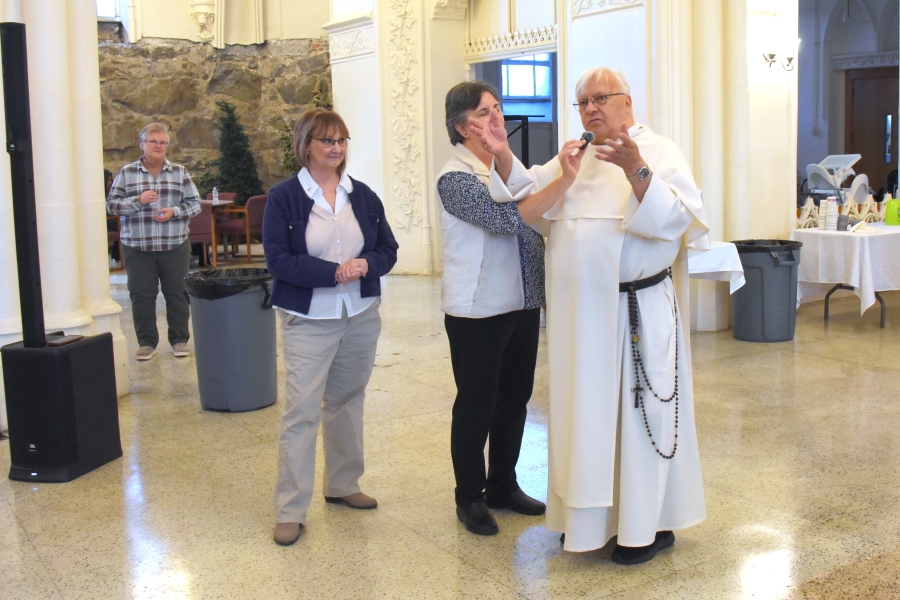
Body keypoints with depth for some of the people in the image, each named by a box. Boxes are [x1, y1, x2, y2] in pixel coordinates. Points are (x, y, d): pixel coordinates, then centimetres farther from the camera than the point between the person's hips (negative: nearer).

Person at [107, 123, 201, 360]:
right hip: (137, 246, 0)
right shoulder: (126, 173, 3)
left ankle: (179, 339, 18)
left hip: (175, 245, 0)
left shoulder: (180, 172, 5)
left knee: (177, 294, 6)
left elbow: (195, 203, 4)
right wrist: (138, 201, -16)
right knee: (142, 296, 4)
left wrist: (174, 212, -14)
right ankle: (146, 342, 16)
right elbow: (112, 205, -1)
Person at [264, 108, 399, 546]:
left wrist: (366, 264, -15)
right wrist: (334, 272, -22)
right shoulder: (284, 197, -6)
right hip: (308, 321, -4)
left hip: (361, 317, 5)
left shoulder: (363, 196, 6)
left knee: (347, 403, 16)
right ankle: (290, 510, 1)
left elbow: (389, 250, 7)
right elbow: (278, 259, -13)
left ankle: (343, 485, 32)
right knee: (301, 410, -7)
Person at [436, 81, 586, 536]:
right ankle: (470, 498, 22)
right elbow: (508, 220, -26)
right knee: (475, 407, 5)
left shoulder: (511, 166, 10)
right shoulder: (456, 177, -13)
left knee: (514, 400, 16)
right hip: (477, 312, -7)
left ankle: (503, 486, 33)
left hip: (522, 304, 7)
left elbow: (533, 223, 14)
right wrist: (565, 179, -29)